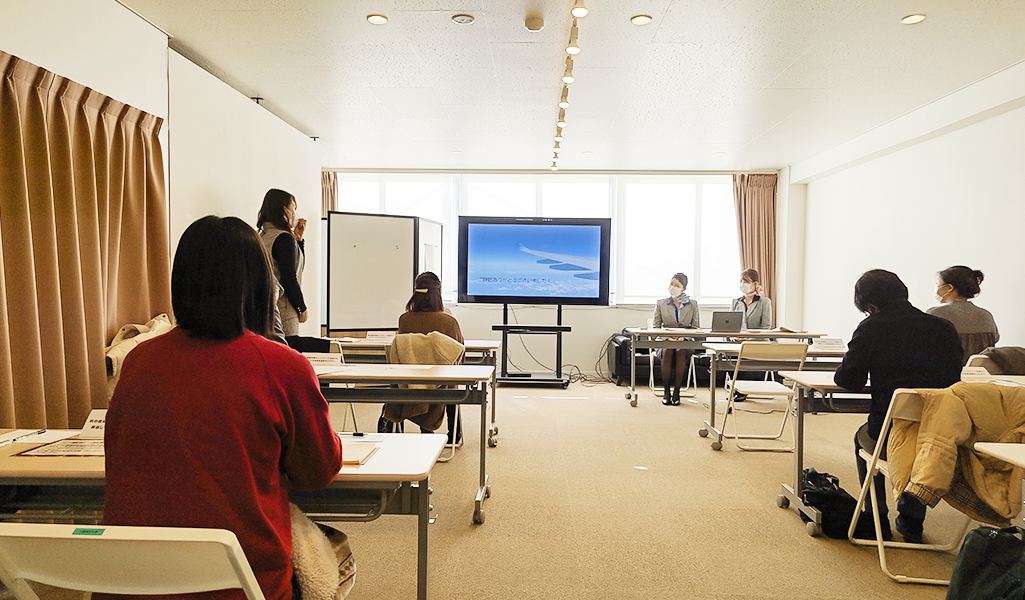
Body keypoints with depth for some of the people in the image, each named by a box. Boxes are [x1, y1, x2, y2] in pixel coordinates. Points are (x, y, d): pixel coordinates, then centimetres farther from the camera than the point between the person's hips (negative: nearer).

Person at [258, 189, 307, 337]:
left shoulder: (262, 236, 14)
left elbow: (298, 267, 21)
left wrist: (298, 238, 15)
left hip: (264, 308, 9)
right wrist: (302, 309, -7)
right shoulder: (285, 238, -13)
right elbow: (289, 279, -17)